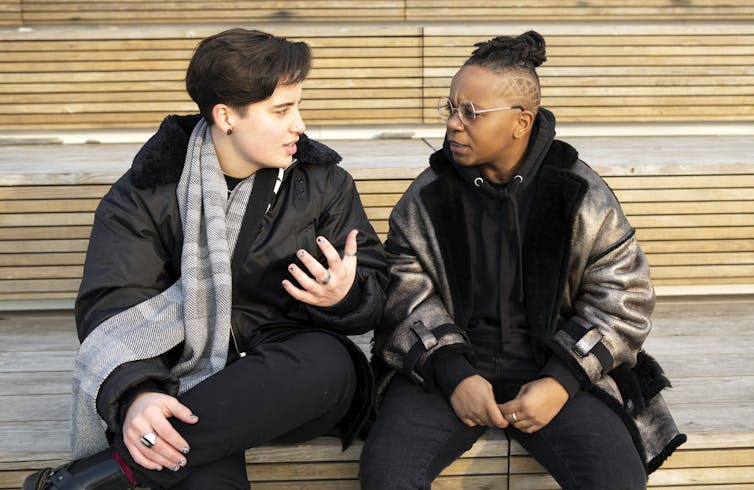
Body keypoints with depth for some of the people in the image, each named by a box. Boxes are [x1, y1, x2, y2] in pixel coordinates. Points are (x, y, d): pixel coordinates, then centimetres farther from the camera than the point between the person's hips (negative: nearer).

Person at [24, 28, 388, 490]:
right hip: (191, 376, -4)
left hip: (291, 375, 4)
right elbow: (111, 306, -10)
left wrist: (345, 296, -20)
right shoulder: (149, 190, -1)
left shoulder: (324, 179, 4)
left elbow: (374, 289, 7)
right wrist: (134, 394, -31)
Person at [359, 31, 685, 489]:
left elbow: (624, 296, -2)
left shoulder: (581, 194, -3)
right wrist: (453, 374, -16)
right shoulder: (428, 195, 1)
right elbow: (405, 291, -2)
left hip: (552, 369, 0)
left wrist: (562, 381, -13)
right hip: (447, 366, 1)